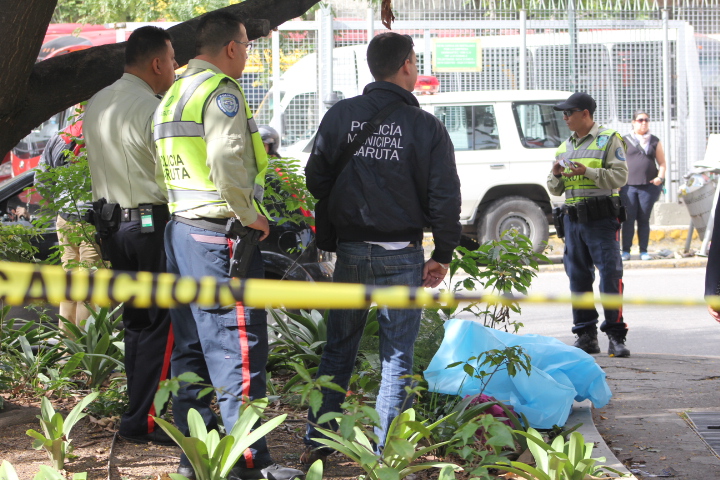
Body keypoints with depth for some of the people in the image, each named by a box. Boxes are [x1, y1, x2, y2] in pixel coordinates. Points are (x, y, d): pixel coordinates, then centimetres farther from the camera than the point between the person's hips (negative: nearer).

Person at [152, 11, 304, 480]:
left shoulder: (174, 95, 15)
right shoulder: (221, 92, -14)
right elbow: (227, 162, -27)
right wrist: (251, 215, -16)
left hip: (180, 231, 10)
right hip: (219, 236, -10)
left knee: (192, 350, 13)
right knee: (238, 352, -5)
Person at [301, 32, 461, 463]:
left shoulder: (341, 115, 0)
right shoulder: (426, 127, -7)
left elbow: (316, 180, 5)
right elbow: (445, 198, -7)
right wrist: (443, 256, 4)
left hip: (350, 250, 3)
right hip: (402, 257, -3)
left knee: (338, 349, 15)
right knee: (397, 357, 5)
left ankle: (316, 444, 18)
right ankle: (386, 456, 5)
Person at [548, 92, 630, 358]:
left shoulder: (609, 139, 1)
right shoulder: (565, 147, 20)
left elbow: (620, 176, -9)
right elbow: (555, 189, 22)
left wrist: (588, 172, -19)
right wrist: (556, 175, 0)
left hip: (601, 218, -6)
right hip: (573, 218, 6)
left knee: (610, 275, -9)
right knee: (578, 277, 5)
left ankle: (616, 336, -7)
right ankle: (586, 335, 11)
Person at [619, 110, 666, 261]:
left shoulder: (654, 141, 13)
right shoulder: (625, 141, 9)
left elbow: (662, 163, 13)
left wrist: (660, 177, -4)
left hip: (649, 186, 1)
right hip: (628, 186, -1)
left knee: (644, 219, 3)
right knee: (628, 219, -4)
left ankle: (644, 251, 8)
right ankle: (625, 251, 1)